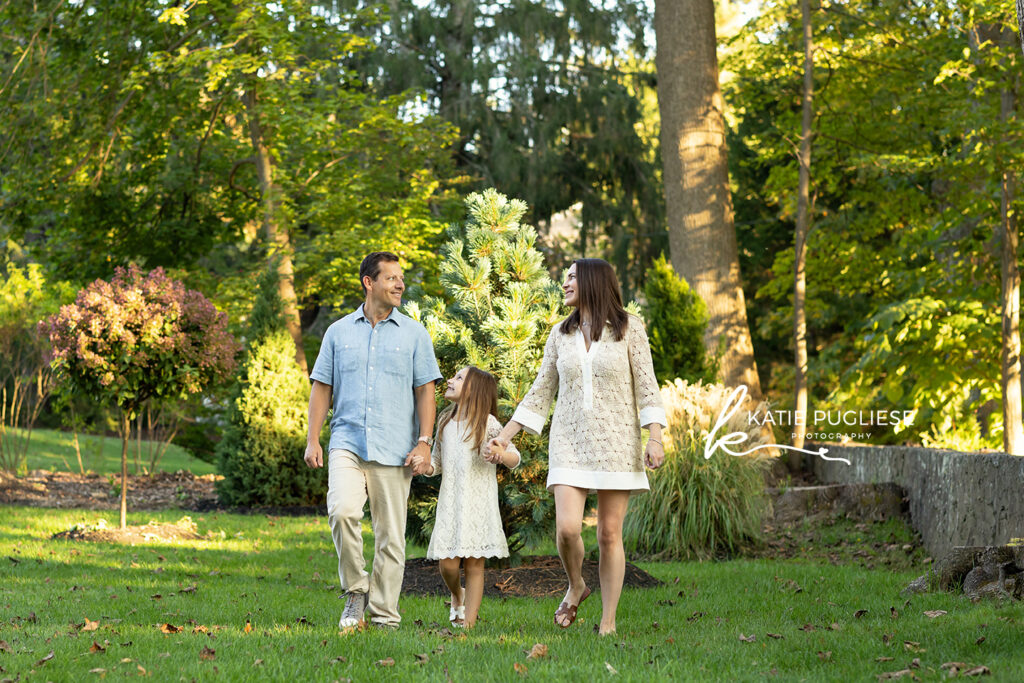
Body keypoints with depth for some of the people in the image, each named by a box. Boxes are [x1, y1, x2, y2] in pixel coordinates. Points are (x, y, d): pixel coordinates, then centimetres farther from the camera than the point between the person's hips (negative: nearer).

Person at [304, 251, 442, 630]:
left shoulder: (414, 333, 8)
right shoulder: (339, 331, 11)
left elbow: (425, 391, 5)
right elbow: (322, 387, 12)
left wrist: (424, 443, -5)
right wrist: (312, 439, 3)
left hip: (395, 449, 0)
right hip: (347, 442, 0)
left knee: (390, 535, 0)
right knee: (342, 510, -23)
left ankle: (384, 616, 9)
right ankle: (356, 590, -4)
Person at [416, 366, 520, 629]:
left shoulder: (487, 423, -4)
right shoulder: (445, 421, 11)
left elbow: (515, 458, 1)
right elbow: (436, 462, 16)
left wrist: (501, 455, -21)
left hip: (479, 503, -4)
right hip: (450, 502, 4)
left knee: (474, 563, -3)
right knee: (447, 562, -4)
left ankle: (469, 620, 4)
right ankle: (457, 596, 27)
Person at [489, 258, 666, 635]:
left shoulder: (628, 328, 1)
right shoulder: (560, 334, 11)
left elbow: (646, 386, -2)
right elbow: (540, 393, 15)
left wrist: (655, 437, -12)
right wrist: (505, 435, 11)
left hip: (616, 442, -2)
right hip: (570, 442, 2)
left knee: (609, 534, -2)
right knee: (567, 527, -14)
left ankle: (608, 622, 6)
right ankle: (576, 586, 16)